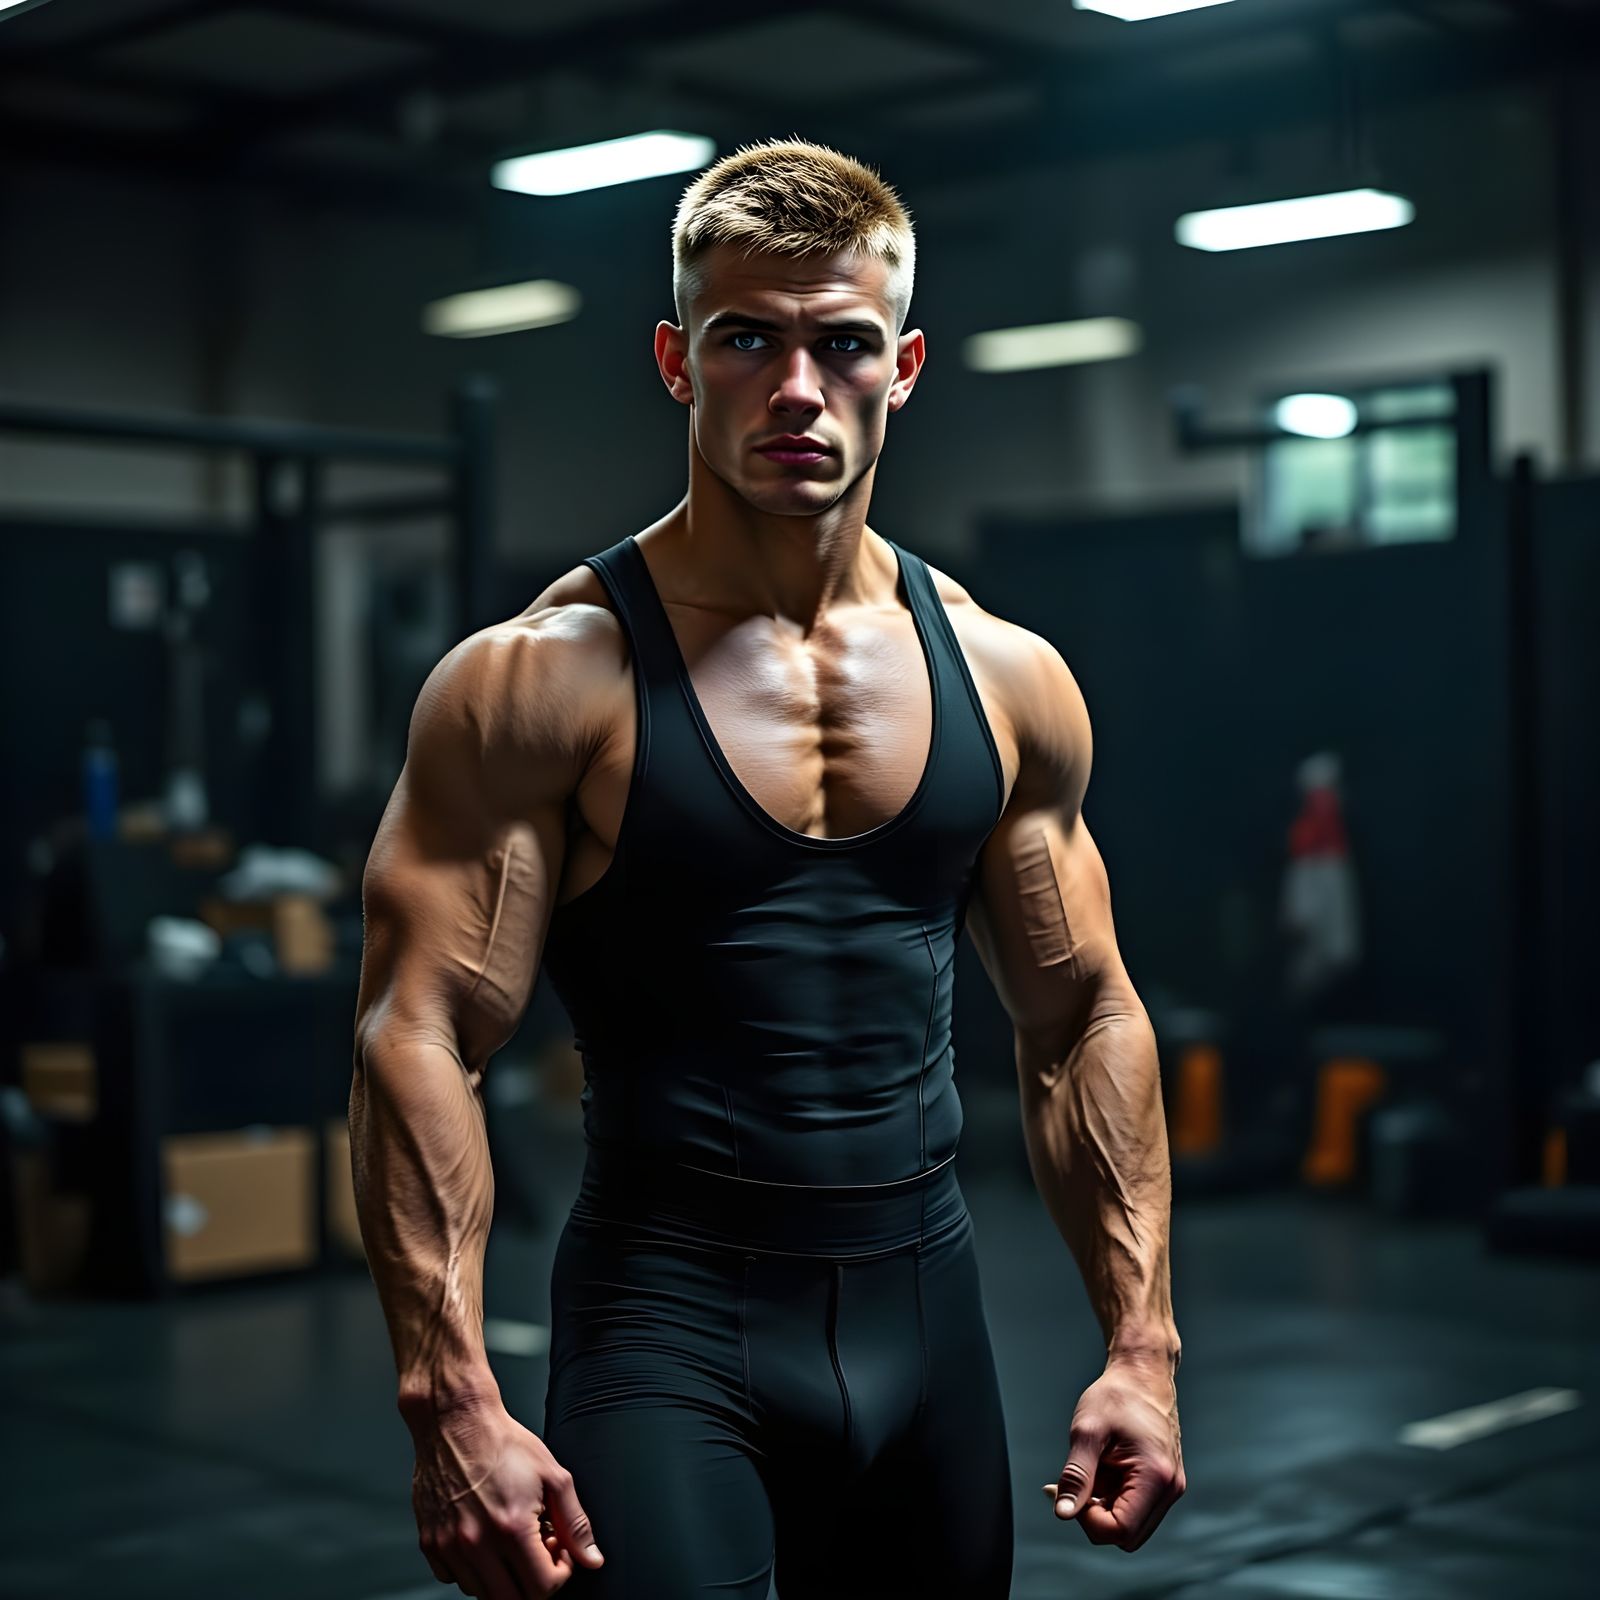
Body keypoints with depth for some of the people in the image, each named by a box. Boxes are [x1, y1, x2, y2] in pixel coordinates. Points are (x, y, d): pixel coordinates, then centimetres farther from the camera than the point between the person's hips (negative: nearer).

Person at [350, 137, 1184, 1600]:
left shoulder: (1008, 682, 5)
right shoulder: (546, 682, -9)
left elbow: (1084, 1021, 11)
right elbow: (418, 1038, -13)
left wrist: (1143, 1344, 6)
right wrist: (452, 1400, -21)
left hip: (928, 1312, 5)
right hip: (669, 1326, -4)